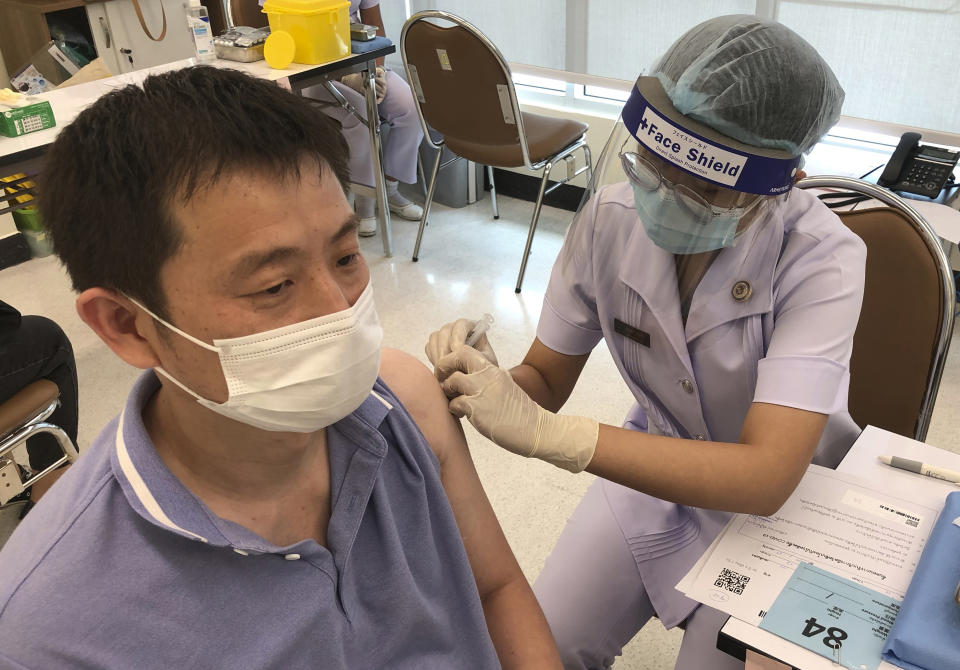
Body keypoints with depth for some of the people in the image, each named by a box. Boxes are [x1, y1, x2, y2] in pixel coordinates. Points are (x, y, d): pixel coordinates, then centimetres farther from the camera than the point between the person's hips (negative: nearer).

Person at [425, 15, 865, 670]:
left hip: (787, 496, -2)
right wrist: (485, 381, -34)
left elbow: (765, 476, -39)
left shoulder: (822, 259, -31)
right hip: (658, 465, 3)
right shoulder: (610, 218, -20)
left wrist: (544, 432, -47)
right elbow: (545, 380, -9)